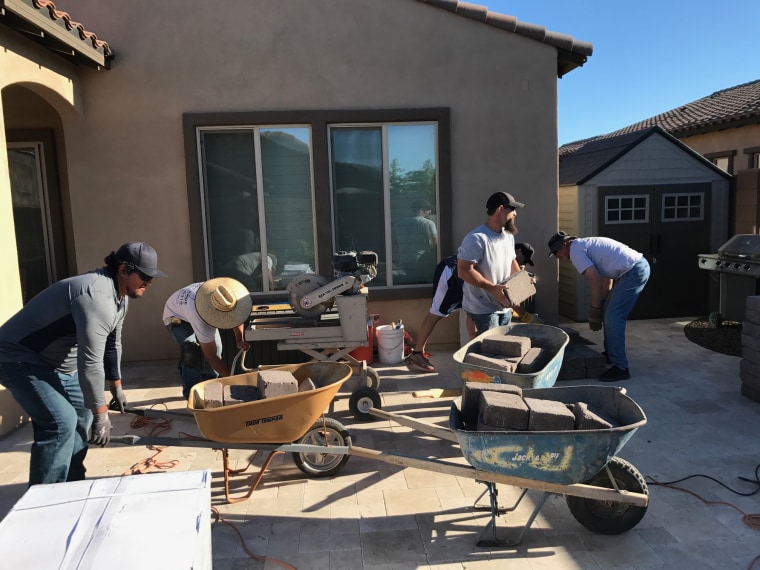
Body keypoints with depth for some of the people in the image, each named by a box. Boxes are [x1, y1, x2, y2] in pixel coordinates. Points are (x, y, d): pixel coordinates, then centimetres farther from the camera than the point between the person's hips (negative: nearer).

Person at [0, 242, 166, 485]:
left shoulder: (120, 296, 3)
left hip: (57, 362, 11)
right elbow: (90, 361, -33)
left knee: (83, 414, 14)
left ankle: (71, 486, 26)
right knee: (61, 422, -21)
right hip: (21, 360, -11)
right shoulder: (97, 295, -31)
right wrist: (101, 413, -28)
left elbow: (112, 344, 15)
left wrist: (116, 386, 19)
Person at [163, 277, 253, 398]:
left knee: (215, 347, -4)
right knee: (191, 353, -25)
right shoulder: (202, 320, -46)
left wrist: (239, 339, -16)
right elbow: (211, 357, -38)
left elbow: (236, 314, -6)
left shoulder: (224, 298, -32)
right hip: (177, 317, -6)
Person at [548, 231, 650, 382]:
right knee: (608, 312, 19)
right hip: (639, 266, 10)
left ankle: (620, 367, -8)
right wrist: (601, 306, 19)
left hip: (633, 271, -10)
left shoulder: (575, 250, -6)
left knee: (613, 317, -10)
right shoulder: (585, 245, 22)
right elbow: (607, 278, 22)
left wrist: (594, 311, -5)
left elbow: (595, 281, -13)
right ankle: (611, 354, 30)